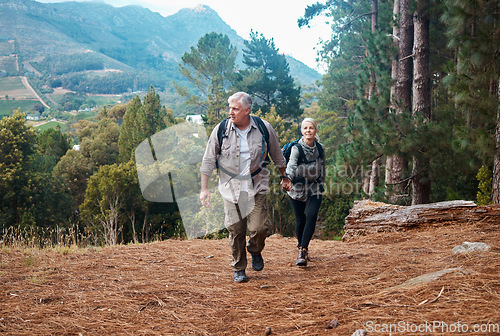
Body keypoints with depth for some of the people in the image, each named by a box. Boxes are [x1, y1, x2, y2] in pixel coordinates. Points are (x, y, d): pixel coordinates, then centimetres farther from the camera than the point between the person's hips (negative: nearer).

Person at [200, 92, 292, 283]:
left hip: (256, 185, 0)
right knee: (236, 229, -1)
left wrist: (284, 177, 20)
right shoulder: (221, 130, -7)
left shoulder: (264, 128, -5)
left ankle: (255, 251, 23)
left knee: (258, 227, -10)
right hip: (231, 186, 0)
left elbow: (277, 156, 11)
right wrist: (204, 188, -2)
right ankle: (239, 269, 18)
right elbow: (208, 160, 0)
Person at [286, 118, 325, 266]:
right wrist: (287, 179, -49)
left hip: (315, 189, 2)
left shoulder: (320, 148, -1)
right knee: (300, 220, 6)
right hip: (298, 189, -2)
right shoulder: (296, 148, -13)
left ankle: (303, 251, -14)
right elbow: (291, 166, -30)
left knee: (311, 216, -17)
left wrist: (321, 184, 22)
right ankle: (302, 248, 31)